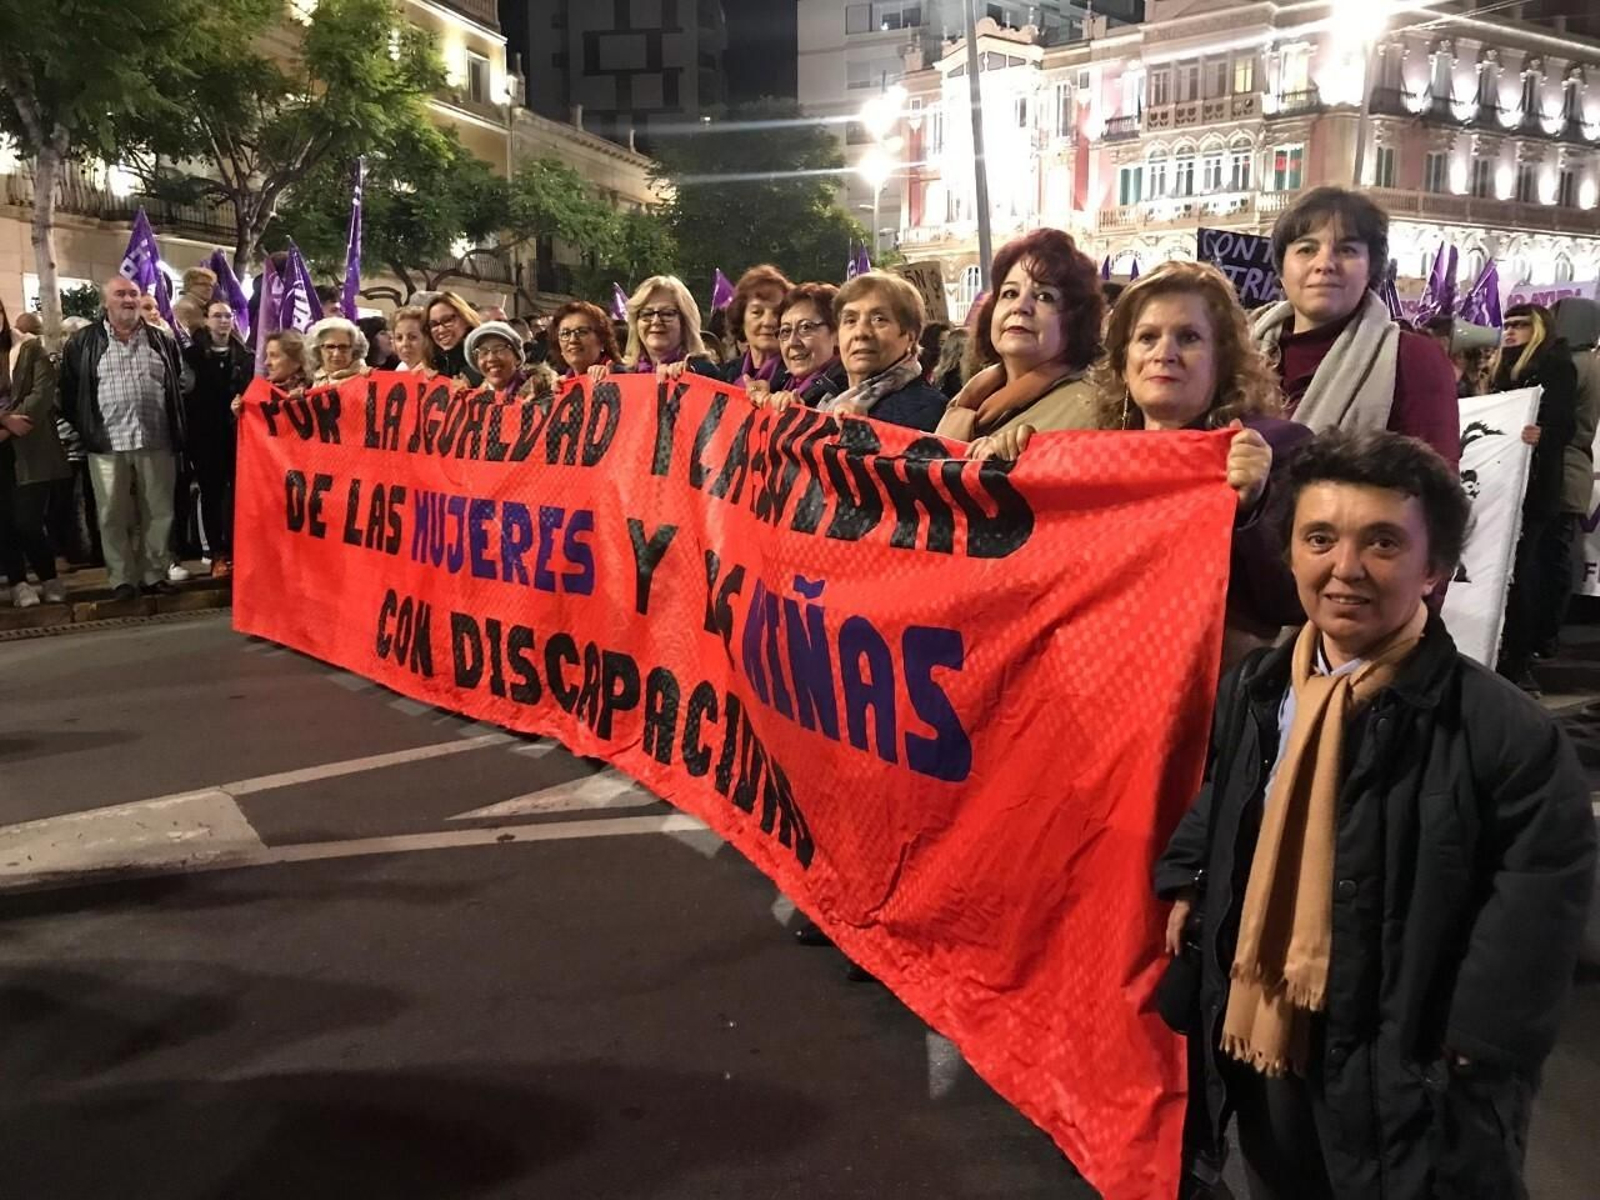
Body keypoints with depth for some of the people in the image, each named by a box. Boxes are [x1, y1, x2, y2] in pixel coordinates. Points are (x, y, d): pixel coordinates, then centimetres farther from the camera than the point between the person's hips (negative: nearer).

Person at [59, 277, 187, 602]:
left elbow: (178, 385, 13)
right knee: (113, 515, 2)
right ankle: (122, 577, 10)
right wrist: (86, 430, 0)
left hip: (157, 441, 1)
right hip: (108, 443, -1)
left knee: (158, 512, 5)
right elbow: (69, 392, 6)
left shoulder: (162, 340, 11)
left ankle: (155, 573, 15)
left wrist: (178, 433, 5)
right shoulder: (83, 342, 5)